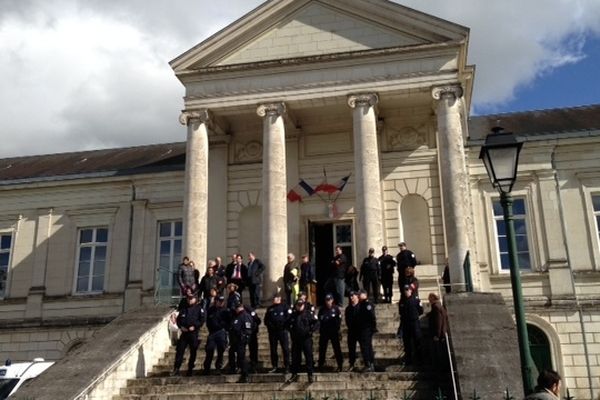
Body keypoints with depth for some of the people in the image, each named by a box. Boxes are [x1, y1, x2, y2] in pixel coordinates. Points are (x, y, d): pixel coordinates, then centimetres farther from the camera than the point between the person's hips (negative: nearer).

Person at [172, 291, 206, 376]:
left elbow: (202, 319, -6)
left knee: (193, 352, 3)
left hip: (194, 333, -3)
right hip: (184, 332, 3)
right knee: (180, 350, -3)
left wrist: (194, 326, -15)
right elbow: (178, 319, 16)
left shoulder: (199, 308, 2)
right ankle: (176, 369, 0)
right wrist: (181, 326, -2)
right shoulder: (183, 308, 14)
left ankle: (190, 369, 12)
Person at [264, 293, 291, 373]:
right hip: (272, 331, 4)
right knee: (273, 350, 7)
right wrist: (269, 326, -3)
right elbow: (266, 319, 14)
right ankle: (274, 367, 16)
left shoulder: (285, 306, 2)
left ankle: (287, 367, 0)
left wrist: (284, 325, -14)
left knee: (285, 349, -4)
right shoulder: (270, 308, 15)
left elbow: (289, 317, -7)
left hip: (282, 331, -4)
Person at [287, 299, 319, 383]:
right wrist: (291, 331, 4)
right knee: (295, 357, 8)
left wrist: (311, 331, -14)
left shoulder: (309, 313, -3)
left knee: (309, 357, 0)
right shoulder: (293, 315, 7)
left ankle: (310, 375, 8)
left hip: (306, 339, -3)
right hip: (296, 339, 3)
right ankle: (294, 374, 19)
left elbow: (316, 323, -5)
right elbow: (288, 324, 19)